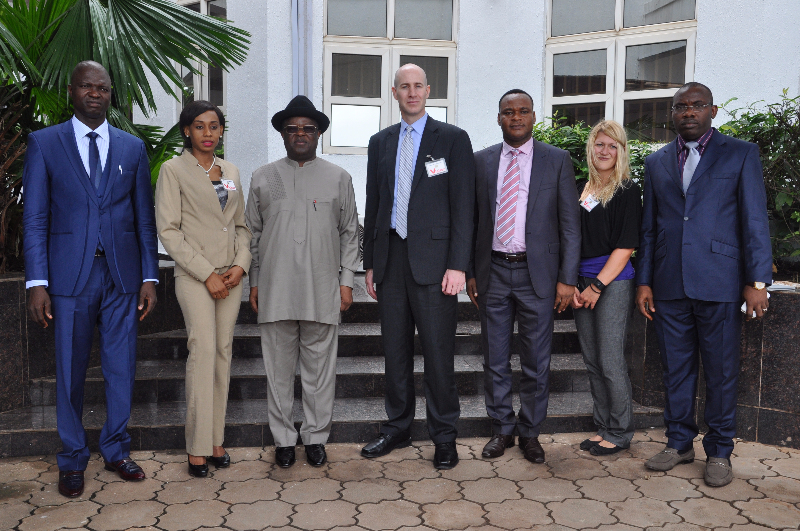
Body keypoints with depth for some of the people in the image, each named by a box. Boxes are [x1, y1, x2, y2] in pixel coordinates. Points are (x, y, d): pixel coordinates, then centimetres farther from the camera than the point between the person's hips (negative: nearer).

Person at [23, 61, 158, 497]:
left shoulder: (133, 147, 9)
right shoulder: (44, 143, 4)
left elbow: (145, 217, 8)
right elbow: (35, 218, 0)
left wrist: (149, 277, 2)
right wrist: (37, 283, -7)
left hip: (122, 274, 2)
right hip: (70, 276, -2)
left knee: (121, 367, 8)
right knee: (70, 370, 6)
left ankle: (116, 449, 26)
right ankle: (72, 459, 23)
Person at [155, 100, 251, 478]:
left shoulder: (231, 172, 14)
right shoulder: (173, 170, -1)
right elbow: (168, 230, -8)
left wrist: (241, 264, -3)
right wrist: (207, 274, -12)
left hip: (231, 274, 5)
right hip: (194, 274, -5)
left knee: (223, 351, 5)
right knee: (203, 350, -13)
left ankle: (216, 440, 12)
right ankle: (198, 447, -4)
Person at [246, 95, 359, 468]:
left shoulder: (338, 178, 9)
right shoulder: (263, 178, 11)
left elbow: (350, 233, 9)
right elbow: (252, 234, 12)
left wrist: (346, 280, 3)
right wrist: (254, 282, 7)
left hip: (323, 293, 0)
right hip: (275, 292, 1)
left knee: (320, 369, 4)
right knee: (279, 369, 6)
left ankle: (316, 437, 18)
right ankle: (283, 440, 19)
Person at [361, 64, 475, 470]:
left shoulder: (453, 139, 1)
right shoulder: (380, 142, 15)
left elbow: (463, 205, -4)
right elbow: (373, 205, 16)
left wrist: (457, 265, -12)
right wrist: (370, 263, 11)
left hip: (432, 260, -4)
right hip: (390, 259, 4)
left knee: (438, 352, 0)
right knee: (395, 350, 12)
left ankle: (444, 437, 14)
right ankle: (397, 428, 26)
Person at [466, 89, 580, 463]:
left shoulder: (557, 161, 2)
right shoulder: (481, 161, 8)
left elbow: (570, 224, 0)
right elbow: (472, 220, 9)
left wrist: (567, 278, -6)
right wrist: (470, 272, 4)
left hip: (537, 273, -2)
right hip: (493, 272, 2)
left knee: (536, 362, 7)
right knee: (494, 360, 10)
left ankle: (530, 432, 24)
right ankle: (502, 429, 26)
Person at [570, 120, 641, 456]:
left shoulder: (628, 191, -4)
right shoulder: (582, 190, 13)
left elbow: (626, 245, -9)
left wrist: (597, 286, -13)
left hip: (613, 283, -6)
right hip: (583, 283, 6)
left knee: (610, 361, -3)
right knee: (592, 361, 10)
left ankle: (619, 433, 12)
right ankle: (603, 427, 22)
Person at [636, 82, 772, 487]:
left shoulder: (740, 154, 4)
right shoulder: (656, 163, 14)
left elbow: (754, 221, -1)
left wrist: (757, 281, -8)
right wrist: (644, 282, 8)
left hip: (719, 284, -3)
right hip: (670, 285, 3)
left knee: (721, 372, 4)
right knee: (676, 369, 10)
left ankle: (719, 452, 18)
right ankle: (679, 442, 24)